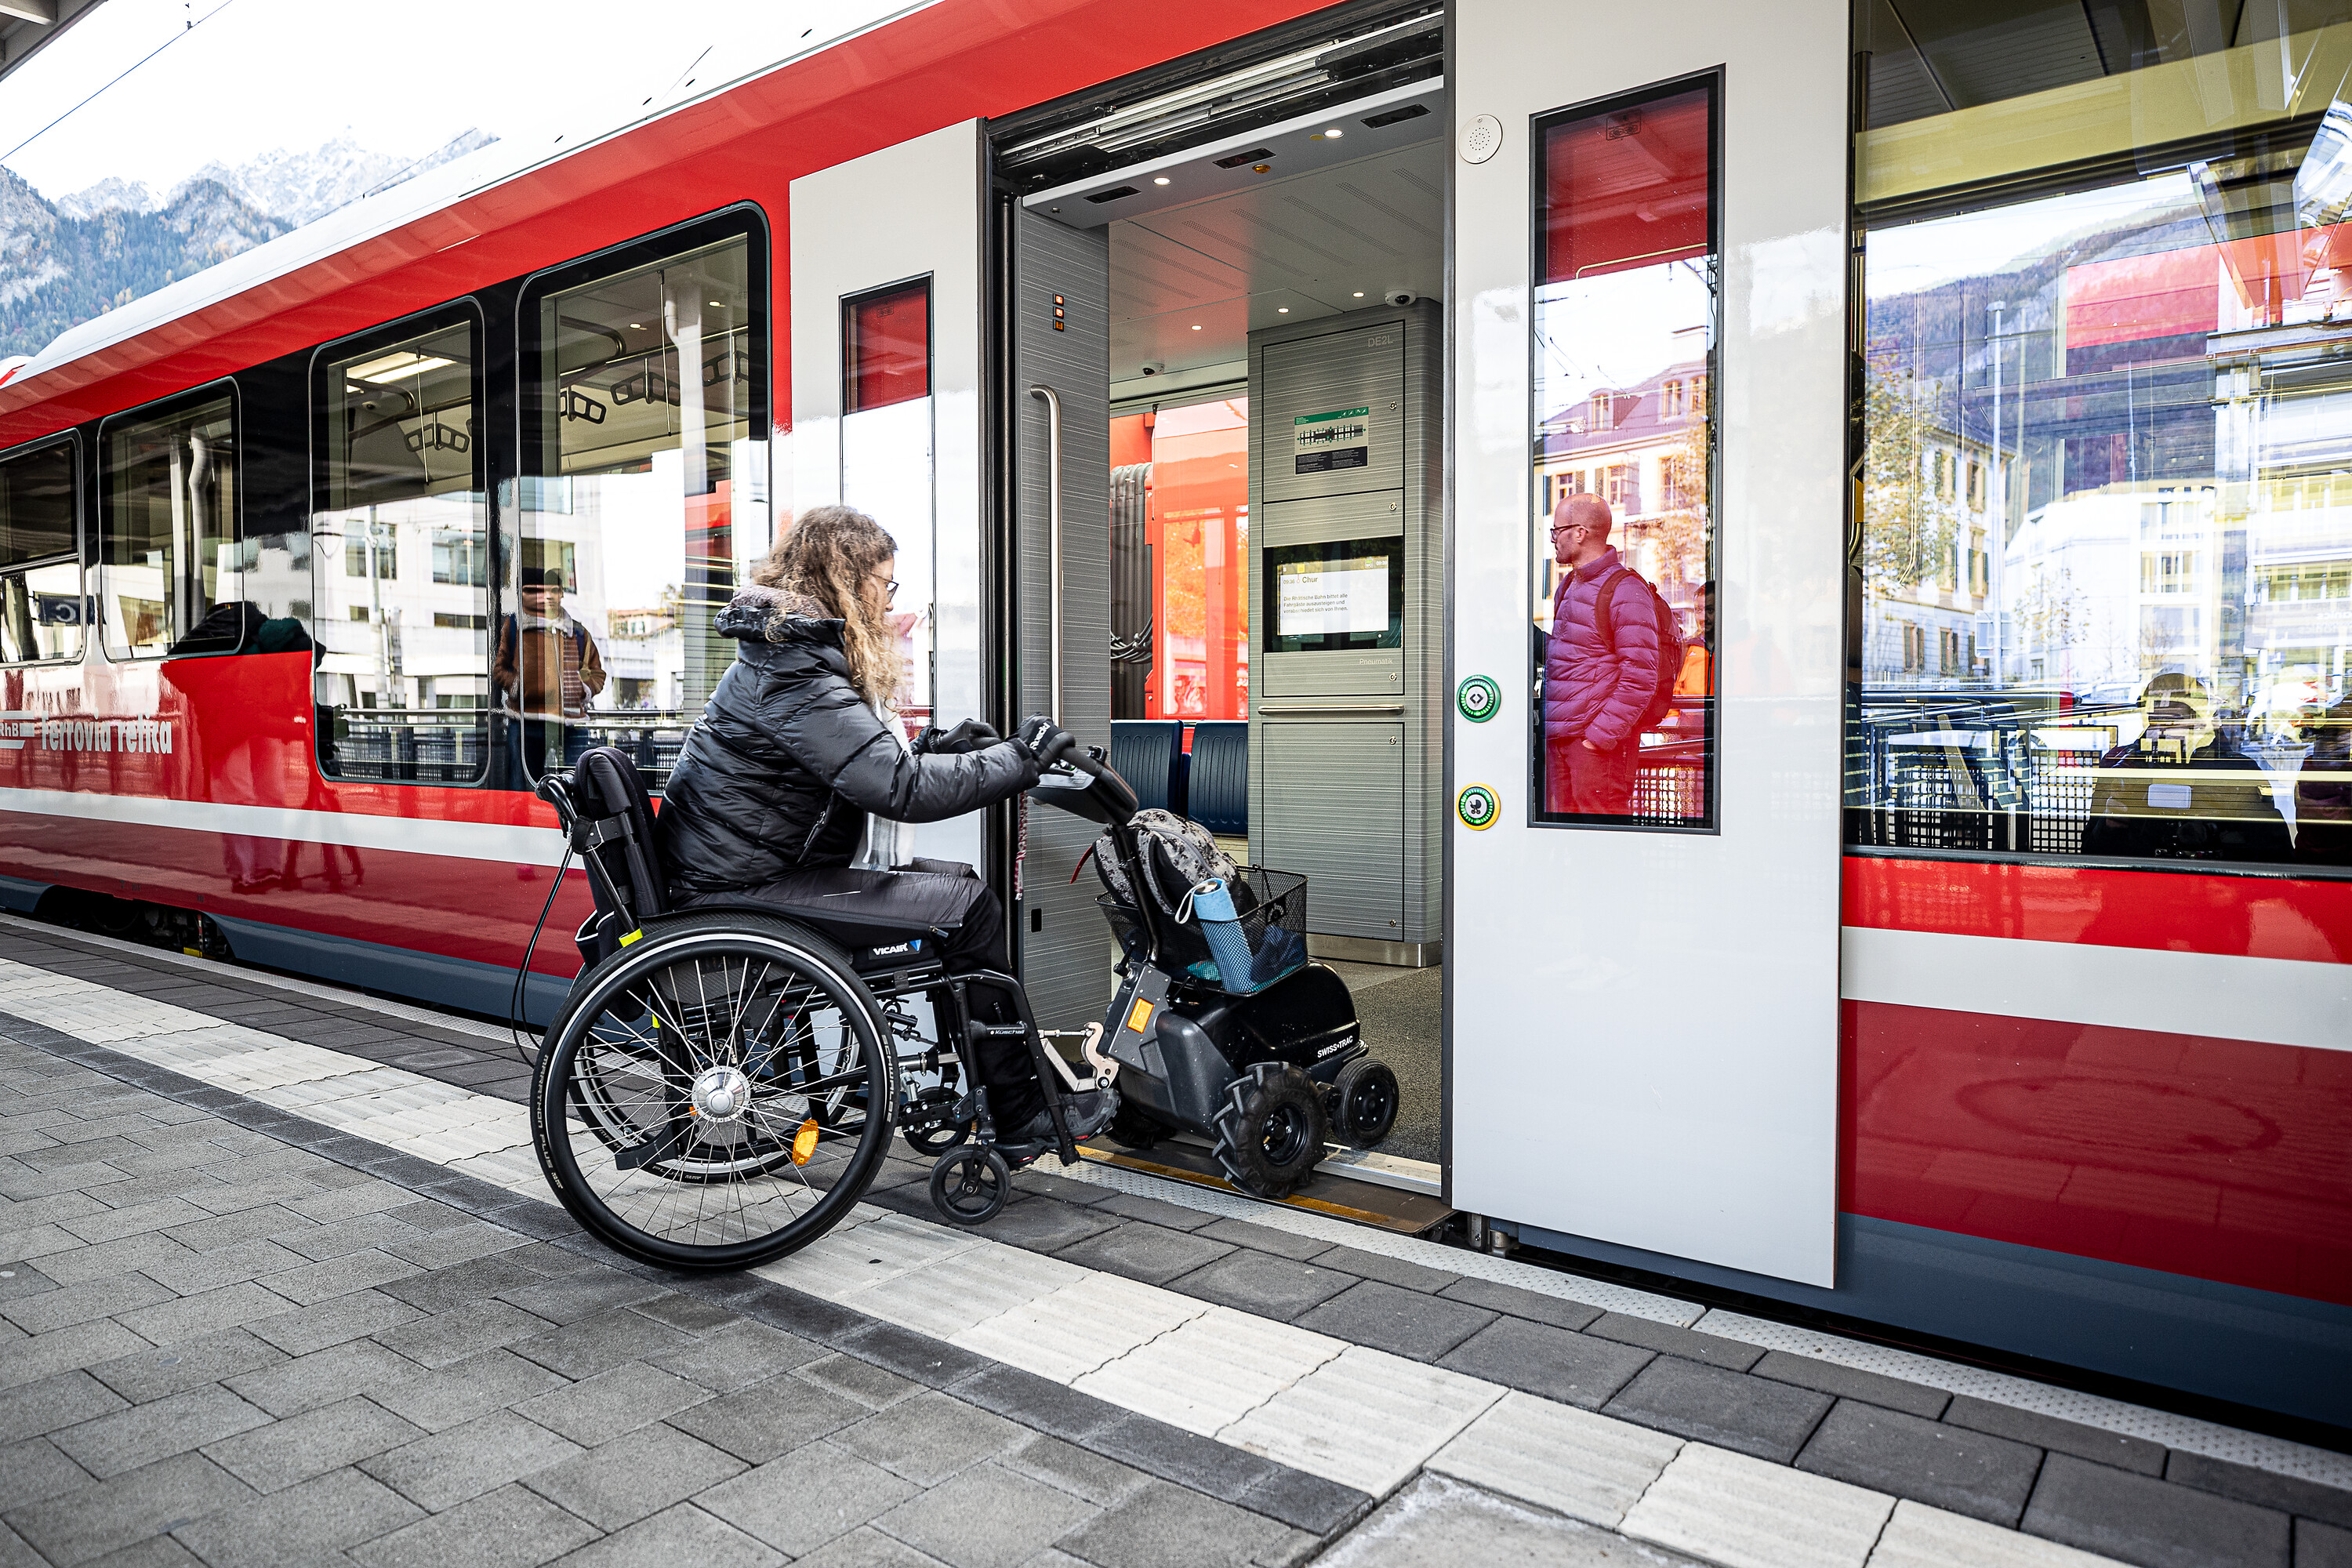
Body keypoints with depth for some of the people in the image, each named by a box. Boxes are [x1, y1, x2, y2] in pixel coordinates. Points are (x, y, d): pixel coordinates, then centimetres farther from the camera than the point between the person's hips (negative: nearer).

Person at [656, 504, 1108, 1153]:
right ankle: (1021, 1122, -3)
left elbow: (862, 761, 21)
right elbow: (901, 789, -27)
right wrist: (1019, 760, -18)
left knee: (956, 882, 9)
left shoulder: (782, 654, 14)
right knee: (969, 907, -13)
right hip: (744, 898, -11)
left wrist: (928, 748, 6)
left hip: (755, 867, 11)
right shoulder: (795, 679, -21)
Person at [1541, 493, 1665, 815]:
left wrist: (1601, 734, -18)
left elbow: (1640, 677, -16)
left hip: (1599, 740, -8)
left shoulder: (1625, 589, -11)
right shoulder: (1568, 585, 17)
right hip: (1557, 737, 9)